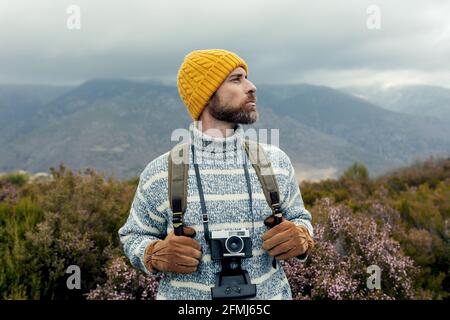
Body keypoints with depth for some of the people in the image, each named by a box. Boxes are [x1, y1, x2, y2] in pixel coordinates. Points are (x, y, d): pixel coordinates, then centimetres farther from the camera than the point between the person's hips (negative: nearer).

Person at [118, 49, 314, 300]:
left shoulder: (277, 161, -6)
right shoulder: (161, 172, -11)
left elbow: (300, 219, 7)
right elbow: (133, 236, 1)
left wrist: (301, 239, -14)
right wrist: (157, 255, -19)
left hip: (269, 294, 2)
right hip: (184, 295, -1)